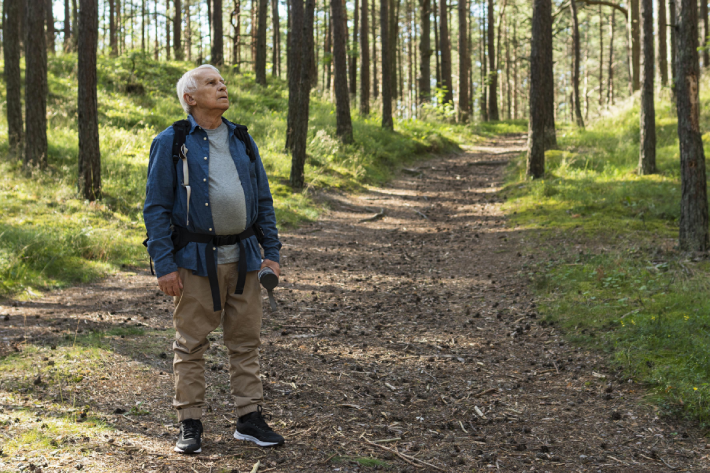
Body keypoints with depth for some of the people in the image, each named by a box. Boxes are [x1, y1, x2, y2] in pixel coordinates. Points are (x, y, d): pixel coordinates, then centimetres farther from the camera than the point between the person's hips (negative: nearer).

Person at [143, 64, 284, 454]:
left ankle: (249, 418, 17)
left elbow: (263, 199, 15)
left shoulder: (242, 139, 12)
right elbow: (156, 207, -5)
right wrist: (164, 264, -11)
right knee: (191, 344, 3)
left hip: (243, 257, 4)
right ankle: (190, 425, 12)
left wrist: (271, 251, 7)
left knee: (246, 341, 8)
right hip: (196, 260, -4)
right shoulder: (171, 143, -3)